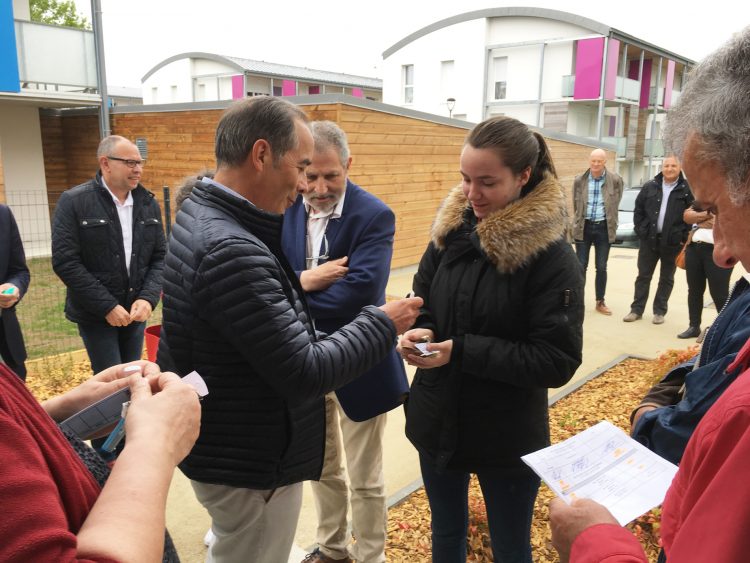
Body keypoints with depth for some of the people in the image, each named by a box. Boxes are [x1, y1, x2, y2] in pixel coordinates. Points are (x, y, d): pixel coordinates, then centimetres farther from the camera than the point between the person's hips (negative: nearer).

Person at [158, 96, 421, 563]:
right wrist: (383, 324, -17)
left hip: (227, 449, 9)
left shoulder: (200, 214, 1)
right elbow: (305, 375, -29)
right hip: (252, 467, -9)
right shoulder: (231, 250, -32)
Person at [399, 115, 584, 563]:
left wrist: (461, 351, -25)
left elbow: (557, 362, -19)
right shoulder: (452, 231, -2)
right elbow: (422, 304, 8)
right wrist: (420, 332, -15)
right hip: (438, 423, 5)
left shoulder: (553, 257, -17)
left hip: (507, 437, -4)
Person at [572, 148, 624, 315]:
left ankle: (600, 302, 17)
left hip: (604, 227, 0)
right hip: (584, 226, 1)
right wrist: (578, 221, 10)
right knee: (581, 266, 3)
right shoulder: (579, 180, -1)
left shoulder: (615, 180, -4)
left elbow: (615, 204, 6)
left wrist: (610, 222, 9)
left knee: (601, 267, 6)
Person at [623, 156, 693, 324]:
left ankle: (659, 311, 19)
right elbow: (638, 210, 8)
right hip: (649, 239, 2)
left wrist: (684, 236, -8)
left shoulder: (687, 189, -4)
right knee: (643, 276, 7)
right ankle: (637, 309, 15)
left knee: (666, 278, 9)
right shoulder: (649, 187, 4)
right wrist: (640, 230, 0)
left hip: (673, 241, -2)